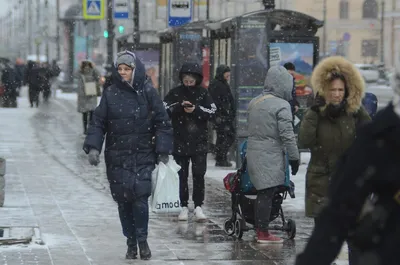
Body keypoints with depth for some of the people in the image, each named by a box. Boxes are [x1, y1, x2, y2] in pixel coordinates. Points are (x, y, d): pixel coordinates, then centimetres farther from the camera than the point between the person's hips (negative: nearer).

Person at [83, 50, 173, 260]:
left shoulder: (148, 92, 1)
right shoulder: (111, 93, 4)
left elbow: (162, 123, 3)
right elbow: (98, 122, 6)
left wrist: (163, 151, -2)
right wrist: (93, 147, -7)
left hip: (143, 157, -2)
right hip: (117, 158, 2)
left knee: (140, 198, -13)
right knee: (123, 200, 2)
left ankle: (142, 240, 4)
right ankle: (131, 242, 14)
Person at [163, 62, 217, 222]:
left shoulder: (203, 93, 2)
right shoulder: (175, 93, 2)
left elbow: (212, 112, -3)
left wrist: (196, 110, -17)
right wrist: (179, 106, -20)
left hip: (199, 142, 0)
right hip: (180, 141, 1)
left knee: (199, 175, -3)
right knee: (182, 175, 6)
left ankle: (198, 206, 3)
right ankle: (184, 207, 11)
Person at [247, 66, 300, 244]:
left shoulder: (254, 102, 10)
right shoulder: (281, 105, -14)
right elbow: (287, 135, -15)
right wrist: (294, 157, -7)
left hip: (253, 154, 7)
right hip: (270, 157, -7)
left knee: (262, 192, 16)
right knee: (267, 194, -2)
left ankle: (259, 229, 21)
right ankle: (263, 233, 3)